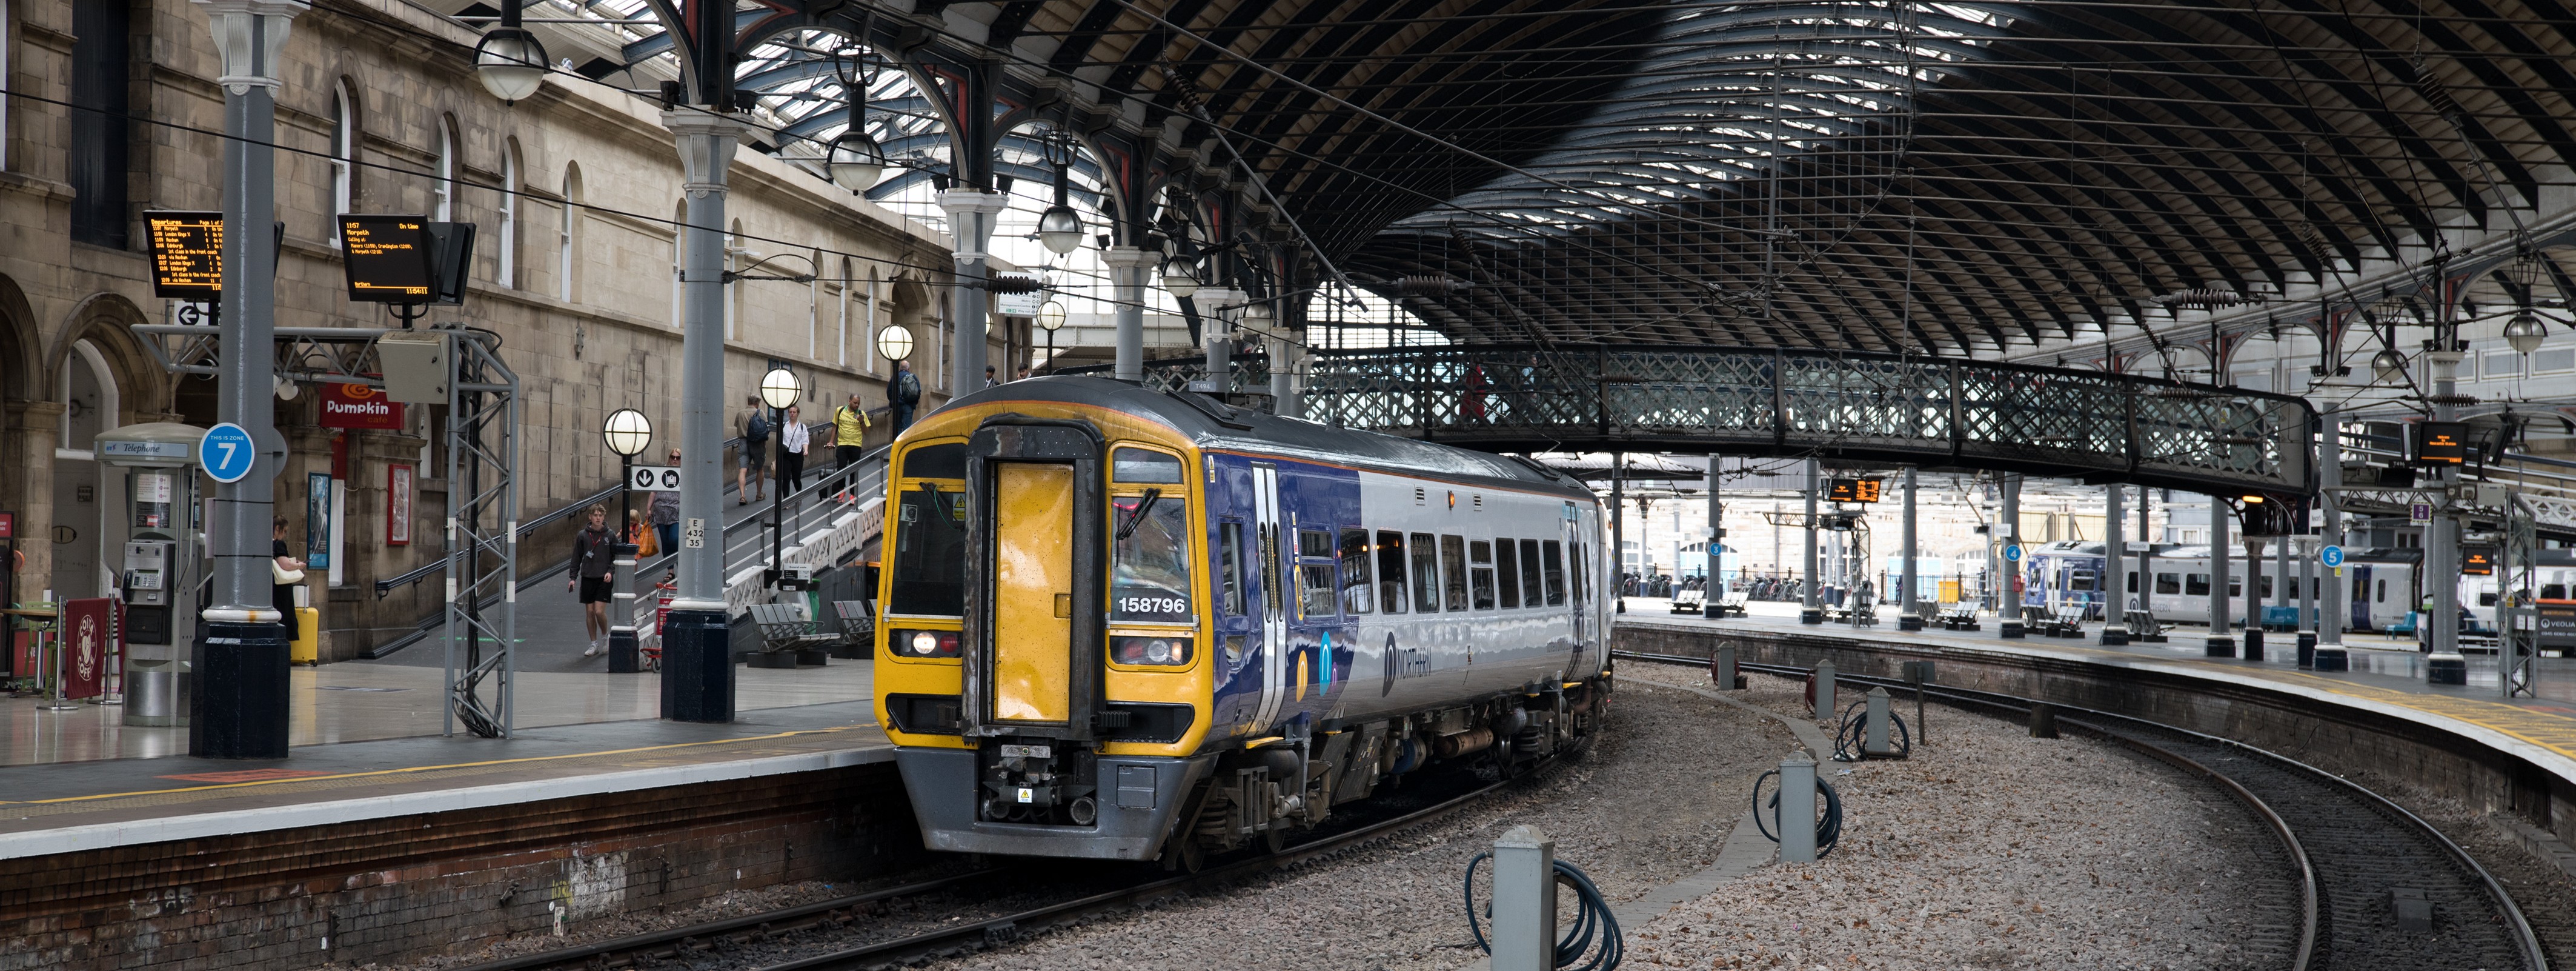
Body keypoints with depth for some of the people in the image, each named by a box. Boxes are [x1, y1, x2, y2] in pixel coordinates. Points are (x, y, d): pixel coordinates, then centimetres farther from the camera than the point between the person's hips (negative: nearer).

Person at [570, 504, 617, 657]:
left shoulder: (610, 536, 0)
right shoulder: (582, 536, 3)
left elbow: (616, 557, 6)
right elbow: (577, 558, 8)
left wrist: (611, 571, -10)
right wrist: (573, 577, 2)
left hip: (604, 580, -2)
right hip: (587, 579, 2)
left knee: (599, 611, -11)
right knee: (590, 612, 3)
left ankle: (605, 636, 14)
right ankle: (594, 644, 13)